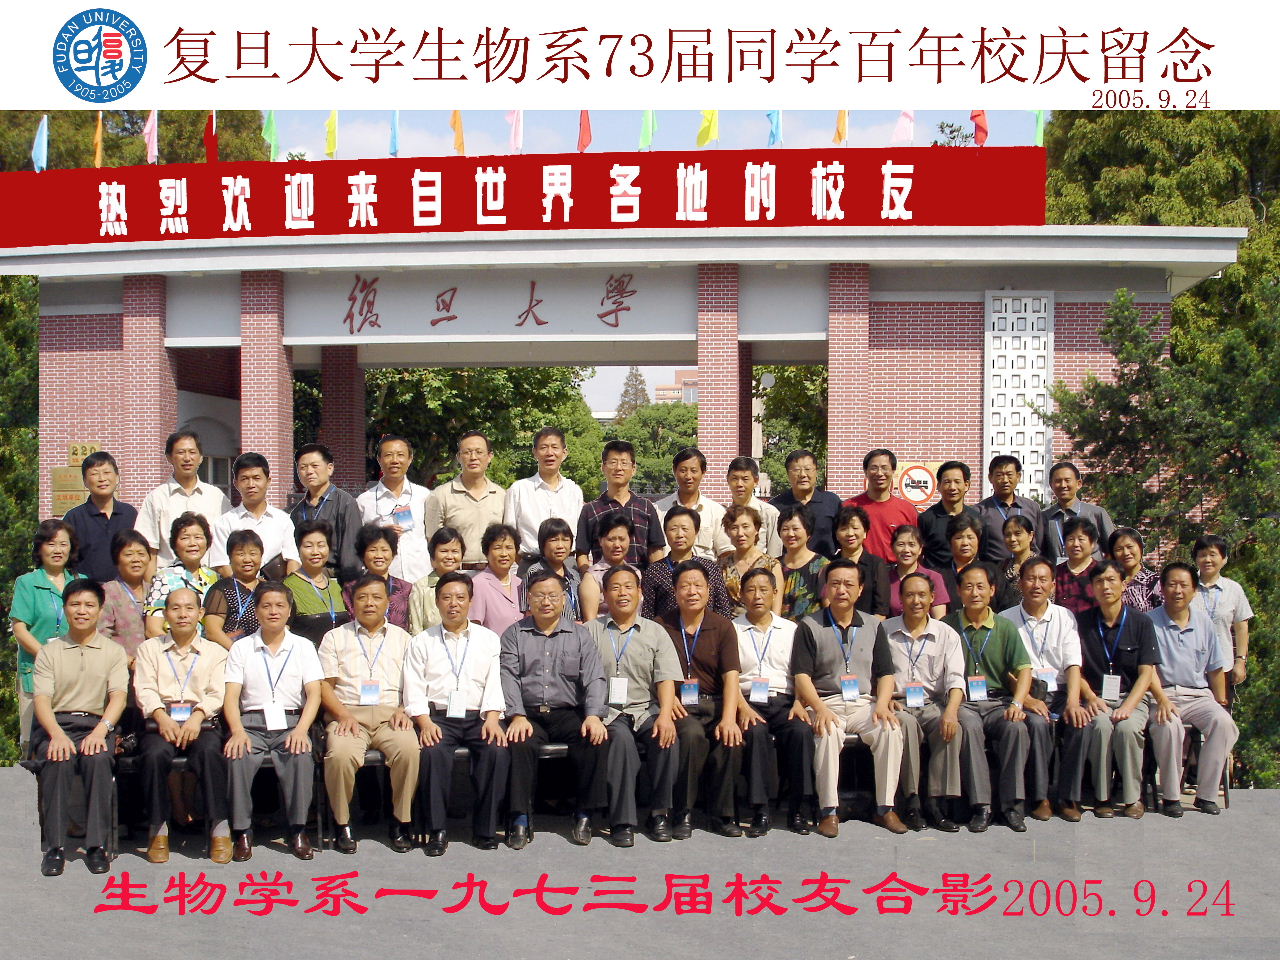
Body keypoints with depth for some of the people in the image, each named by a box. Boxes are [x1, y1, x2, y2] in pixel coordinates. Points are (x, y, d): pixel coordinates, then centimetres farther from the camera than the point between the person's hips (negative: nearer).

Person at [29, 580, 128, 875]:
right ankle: (54, 847, -27)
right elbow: (41, 699, 1)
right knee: (59, 760, -33)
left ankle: (96, 845, -28)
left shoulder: (114, 651, 13)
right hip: (55, 725, 0)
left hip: (96, 725, 0)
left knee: (98, 758, -34)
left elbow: (118, 696, 0)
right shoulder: (49, 652, 13)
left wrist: (101, 730, -21)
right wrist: (57, 735, -19)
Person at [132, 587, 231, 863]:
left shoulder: (215, 652, 19)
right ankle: (158, 830, -19)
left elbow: (217, 694, 4)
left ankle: (219, 830, -29)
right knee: (155, 754, -32)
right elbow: (144, 689, 5)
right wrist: (162, 717, -15)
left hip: (201, 723, -1)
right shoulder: (150, 648, 20)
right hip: (161, 722, 1)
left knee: (210, 752, -33)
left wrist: (196, 718, -16)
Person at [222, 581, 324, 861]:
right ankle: (242, 831, -21)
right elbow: (231, 696, 3)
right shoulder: (241, 648, 12)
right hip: (252, 722, 0)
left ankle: (298, 830, -21)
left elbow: (314, 694, 3)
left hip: (291, 721, 0)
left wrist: (301, 729, -15)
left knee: (301, 756, -32)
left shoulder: (303, 646, 12)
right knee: (237, 756, -32)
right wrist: (237, 731, -16)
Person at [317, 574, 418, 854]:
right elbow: (325, 684, 9)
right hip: (348, 713, 0)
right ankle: (342, 824, -13)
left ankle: (401, 821, -15)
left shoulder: (401, 638, 20)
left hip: (390, 715, 1)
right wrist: (342, 714, -8)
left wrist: (403, 710, -6)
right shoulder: (335, 637, 17)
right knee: (340, 754, -34)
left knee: (409, 748, -32)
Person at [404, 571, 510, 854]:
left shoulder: (489, 639, 15)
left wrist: (492, 719, -12)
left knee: (498, 750, -28)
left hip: (478, 717, 1)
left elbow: (495, 683, 5)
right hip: (438, 717, -1)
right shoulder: (422, 642, 13)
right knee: (433, 752, -32)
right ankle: (437, 830, -21)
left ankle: (485, 828, -15)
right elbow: (414, 688, 3)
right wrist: (425, 722, -13)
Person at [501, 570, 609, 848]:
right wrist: (517, 716, -17)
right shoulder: (514, 634, 12)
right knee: (521, 743, -32)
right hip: (528, 714, -1)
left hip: (569, 714, 1)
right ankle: (520, 819, -23)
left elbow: (594, 679, 4)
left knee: (595, 740, -28)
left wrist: (594, 716, -14)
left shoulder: (580, 635, 14)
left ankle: (584, 814, -15)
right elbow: (509, 677, -1)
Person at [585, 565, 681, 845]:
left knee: (667, 737, -29)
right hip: (607, 711, -1)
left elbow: (666, 679, 3)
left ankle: (659, 814, -14)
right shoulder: (591, 631, 12)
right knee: (621, 737, -34)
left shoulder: (655, 632, 15)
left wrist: (665, 714, -16)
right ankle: (622, 821, -28)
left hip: (645, 710, 1)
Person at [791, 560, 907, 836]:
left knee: (891, 729, -28)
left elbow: (885, 673, 13)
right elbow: (802, 675, -2)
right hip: (825, 703, -3)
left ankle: (885, 808, -17)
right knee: (828, 733, -35)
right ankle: (829, 811, -26)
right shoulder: (809, 626, 5)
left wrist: (882, 704, -7)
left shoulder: (873, 627, 15)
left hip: (865, 703, 3)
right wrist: (820, 708, -19)